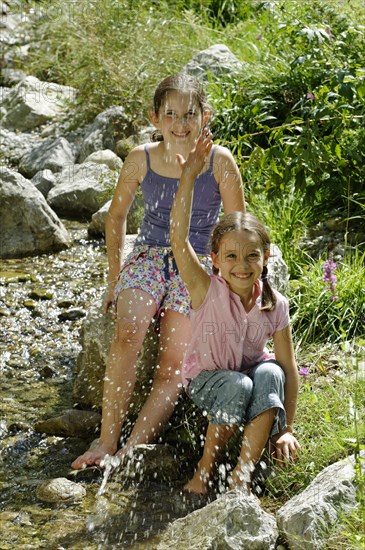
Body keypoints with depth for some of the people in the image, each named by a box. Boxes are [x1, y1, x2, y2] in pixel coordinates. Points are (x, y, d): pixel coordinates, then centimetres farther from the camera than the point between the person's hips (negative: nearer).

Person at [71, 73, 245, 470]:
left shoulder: (219, 161, -7)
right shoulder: (141, 159, -3)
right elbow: (116, 215, 12)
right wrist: (115, 277, 9)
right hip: (148, 256, 1)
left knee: (173, 368, -18)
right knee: (127, 336, -28)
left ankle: (131, 449, -22)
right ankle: (107, 442, -26)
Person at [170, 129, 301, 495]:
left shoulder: (275, 305, -12)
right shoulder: (207, 291, -19)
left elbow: (288, 368, -6)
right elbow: (178, 238, -34)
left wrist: (286, 428, -7)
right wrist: (188, 178, -41)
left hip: (253, 373, 3)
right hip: (206, 378, -3)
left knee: (270, 373, -30)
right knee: (237, 384, -34)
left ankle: (242, 475, -27)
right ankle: (206, 467, -14)